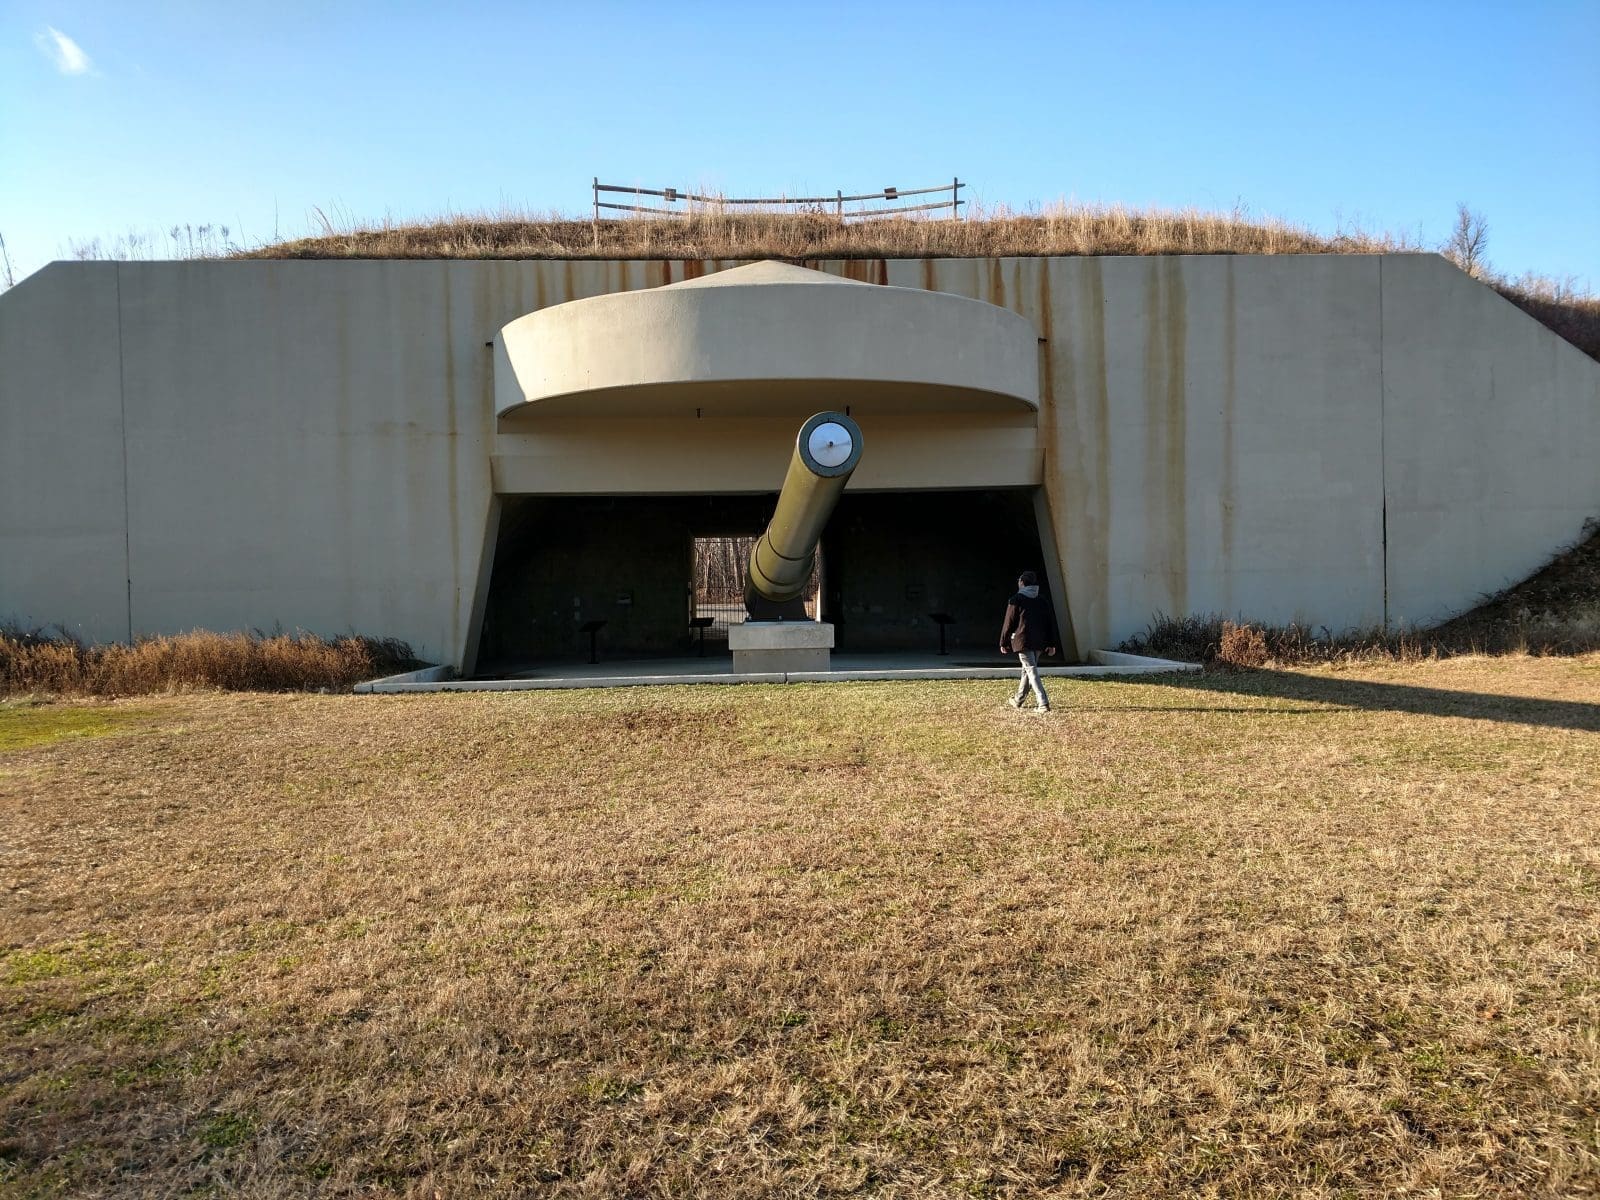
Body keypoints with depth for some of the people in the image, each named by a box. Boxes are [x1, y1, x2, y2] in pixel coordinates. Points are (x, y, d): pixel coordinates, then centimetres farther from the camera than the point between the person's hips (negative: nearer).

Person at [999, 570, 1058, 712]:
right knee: (1027, 670, 19)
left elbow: (1009, 623, -5)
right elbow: (1050, 623, 11)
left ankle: (1043, 703, -19)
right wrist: (1051, 644, 14)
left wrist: (1003, 643, 4)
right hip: (1039, 642, 6)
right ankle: (1018, 700, 34)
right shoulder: (1043, 602, 11)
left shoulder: (1016, 601, -6)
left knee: (1032, 671, -9)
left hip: (1023, 641, -6)